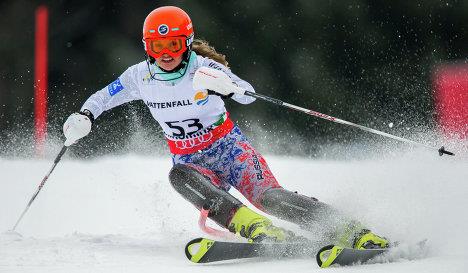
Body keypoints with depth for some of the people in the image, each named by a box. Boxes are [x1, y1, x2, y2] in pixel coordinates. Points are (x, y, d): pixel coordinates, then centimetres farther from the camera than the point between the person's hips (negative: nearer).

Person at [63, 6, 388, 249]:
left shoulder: (203, 67, -14)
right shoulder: (141, 77, -4)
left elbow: (249, 95, -25)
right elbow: (103, 97, 13)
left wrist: (222, 85, -46)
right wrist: (83, 117, -8)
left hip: (230, 149, -3)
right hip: (192, 162, 3)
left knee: (268, 196, -29)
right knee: (179, 176, -34)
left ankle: (354, 233, -36)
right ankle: (257, 228, -49)